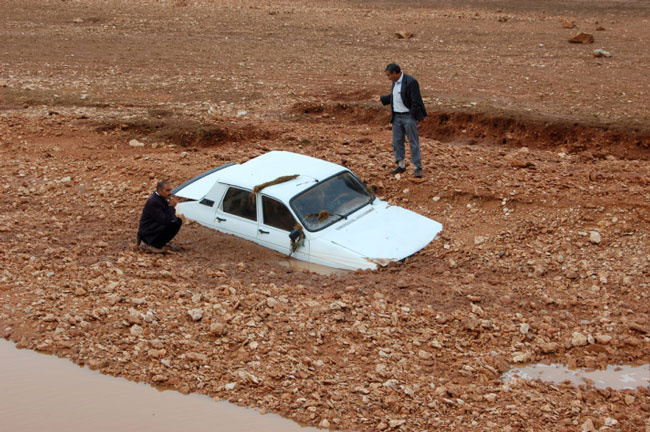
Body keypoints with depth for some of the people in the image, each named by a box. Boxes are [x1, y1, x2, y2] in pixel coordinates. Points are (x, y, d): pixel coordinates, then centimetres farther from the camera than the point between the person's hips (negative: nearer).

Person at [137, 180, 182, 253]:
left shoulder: (161, 198, 4)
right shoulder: (153, 202, -26)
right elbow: (164, 221, -28)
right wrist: (171, 207, -22)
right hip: (147, 233, -10)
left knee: (178, 221, 5)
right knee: (170, 225, -27)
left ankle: (162, 243, 10)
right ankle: (148, 244, -11)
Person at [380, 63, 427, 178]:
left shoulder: (411, 82, -17)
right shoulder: (395, 82, 9)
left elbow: (416, 101, -18)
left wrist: (413, 118, -18)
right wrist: (381, 98, 23)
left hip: (409, 116, -8)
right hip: (397, 116, 8)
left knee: (413, 142, -4)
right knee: (397, 141, 9)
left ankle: (418, 168, 0)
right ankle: (401, 165, 19)